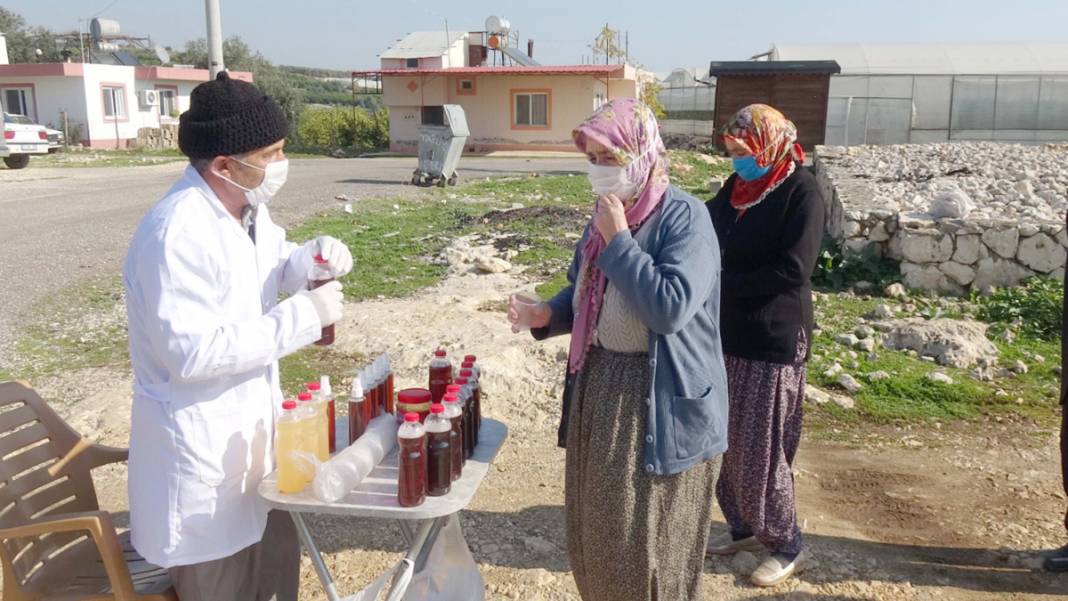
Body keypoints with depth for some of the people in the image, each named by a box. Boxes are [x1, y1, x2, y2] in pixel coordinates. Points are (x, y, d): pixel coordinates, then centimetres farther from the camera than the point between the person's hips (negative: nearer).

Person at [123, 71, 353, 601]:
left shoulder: (248, 207, 2)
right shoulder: (177, 232, -27)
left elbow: (274, 264, 20)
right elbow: (193, 353, -30)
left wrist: (314, 255, -4)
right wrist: (304, 315, -27)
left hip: (255, 423, 9)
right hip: (201, 442, -8)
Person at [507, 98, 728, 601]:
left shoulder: (684, 217, -17)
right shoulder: (606, 214, 7)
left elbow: (671, 308, -29)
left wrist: (619, 241, -23)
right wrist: (546, 315, -2)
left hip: (660, 402, -8)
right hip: (601, 386, 8)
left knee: (649, 543, 6)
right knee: (598, 528, 20)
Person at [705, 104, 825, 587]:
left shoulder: (801, 191, -12)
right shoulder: (736, 187, 10)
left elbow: (793, 270, -20)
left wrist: (726, 283, -15)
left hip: (772, 340, -7)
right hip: (728, 335, 7)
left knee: (760, 449, 1)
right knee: (726, 442, 13)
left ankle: (786, 546, 19)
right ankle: (744, 527, 32)